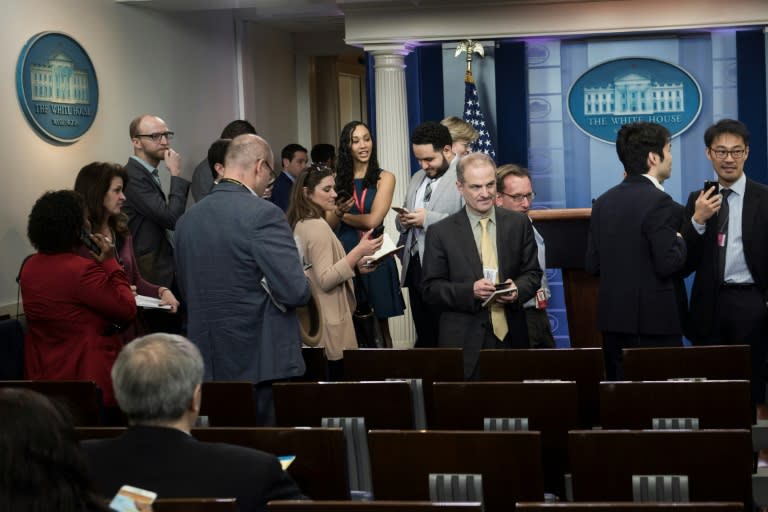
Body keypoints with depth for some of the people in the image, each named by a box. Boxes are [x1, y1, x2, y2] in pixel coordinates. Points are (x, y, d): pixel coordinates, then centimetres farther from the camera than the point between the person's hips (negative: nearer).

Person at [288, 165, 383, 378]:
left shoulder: (301, 224, 11)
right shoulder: (317, 226, -16)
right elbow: (325, 280, -20)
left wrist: (355, 266, 10)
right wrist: (358, 252, -22)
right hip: (327, 325, -9)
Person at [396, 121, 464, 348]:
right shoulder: (417, 178, 19)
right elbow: (404, 225, 26)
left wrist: (428, 219, -19)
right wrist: (403, 220, 3)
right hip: (415, 266, 8)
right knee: (423, 337, 12)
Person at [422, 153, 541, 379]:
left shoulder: (518, 223, 7)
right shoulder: (440, 232, 0)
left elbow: (533, 273, 11)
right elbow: (431, 289, -1)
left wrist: (517, 290, -11)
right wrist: (470, 291, -16)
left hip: (511, 336, 2)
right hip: (464, 343, -2)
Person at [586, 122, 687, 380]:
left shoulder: (603, 202, 9)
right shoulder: (659, 202, -13)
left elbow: (592, 265, 9)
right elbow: (668, 263, -18)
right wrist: (680, 241, 0)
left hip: (612, 317, 7)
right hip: (653, 320, -7)